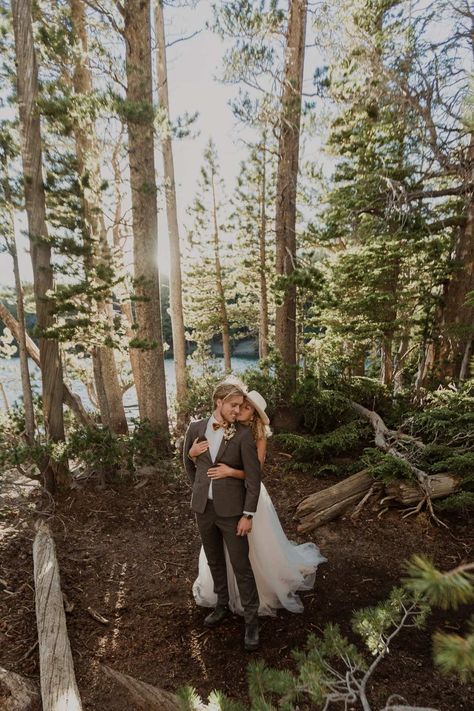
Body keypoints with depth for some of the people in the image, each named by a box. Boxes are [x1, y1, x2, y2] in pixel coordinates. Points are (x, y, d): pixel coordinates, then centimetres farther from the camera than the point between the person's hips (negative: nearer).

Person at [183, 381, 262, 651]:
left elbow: (254, 476, -13)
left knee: (241, 565, 7)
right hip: (204, 508, 4)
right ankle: (222, 605, 44)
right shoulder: (196, 428, -5)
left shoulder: (244, 434, -15)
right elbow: (188, 461, 13)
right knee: (215, 561, 22)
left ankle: (251, 618, 27)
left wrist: (248, 515, -12)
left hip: (231, 509, -4)